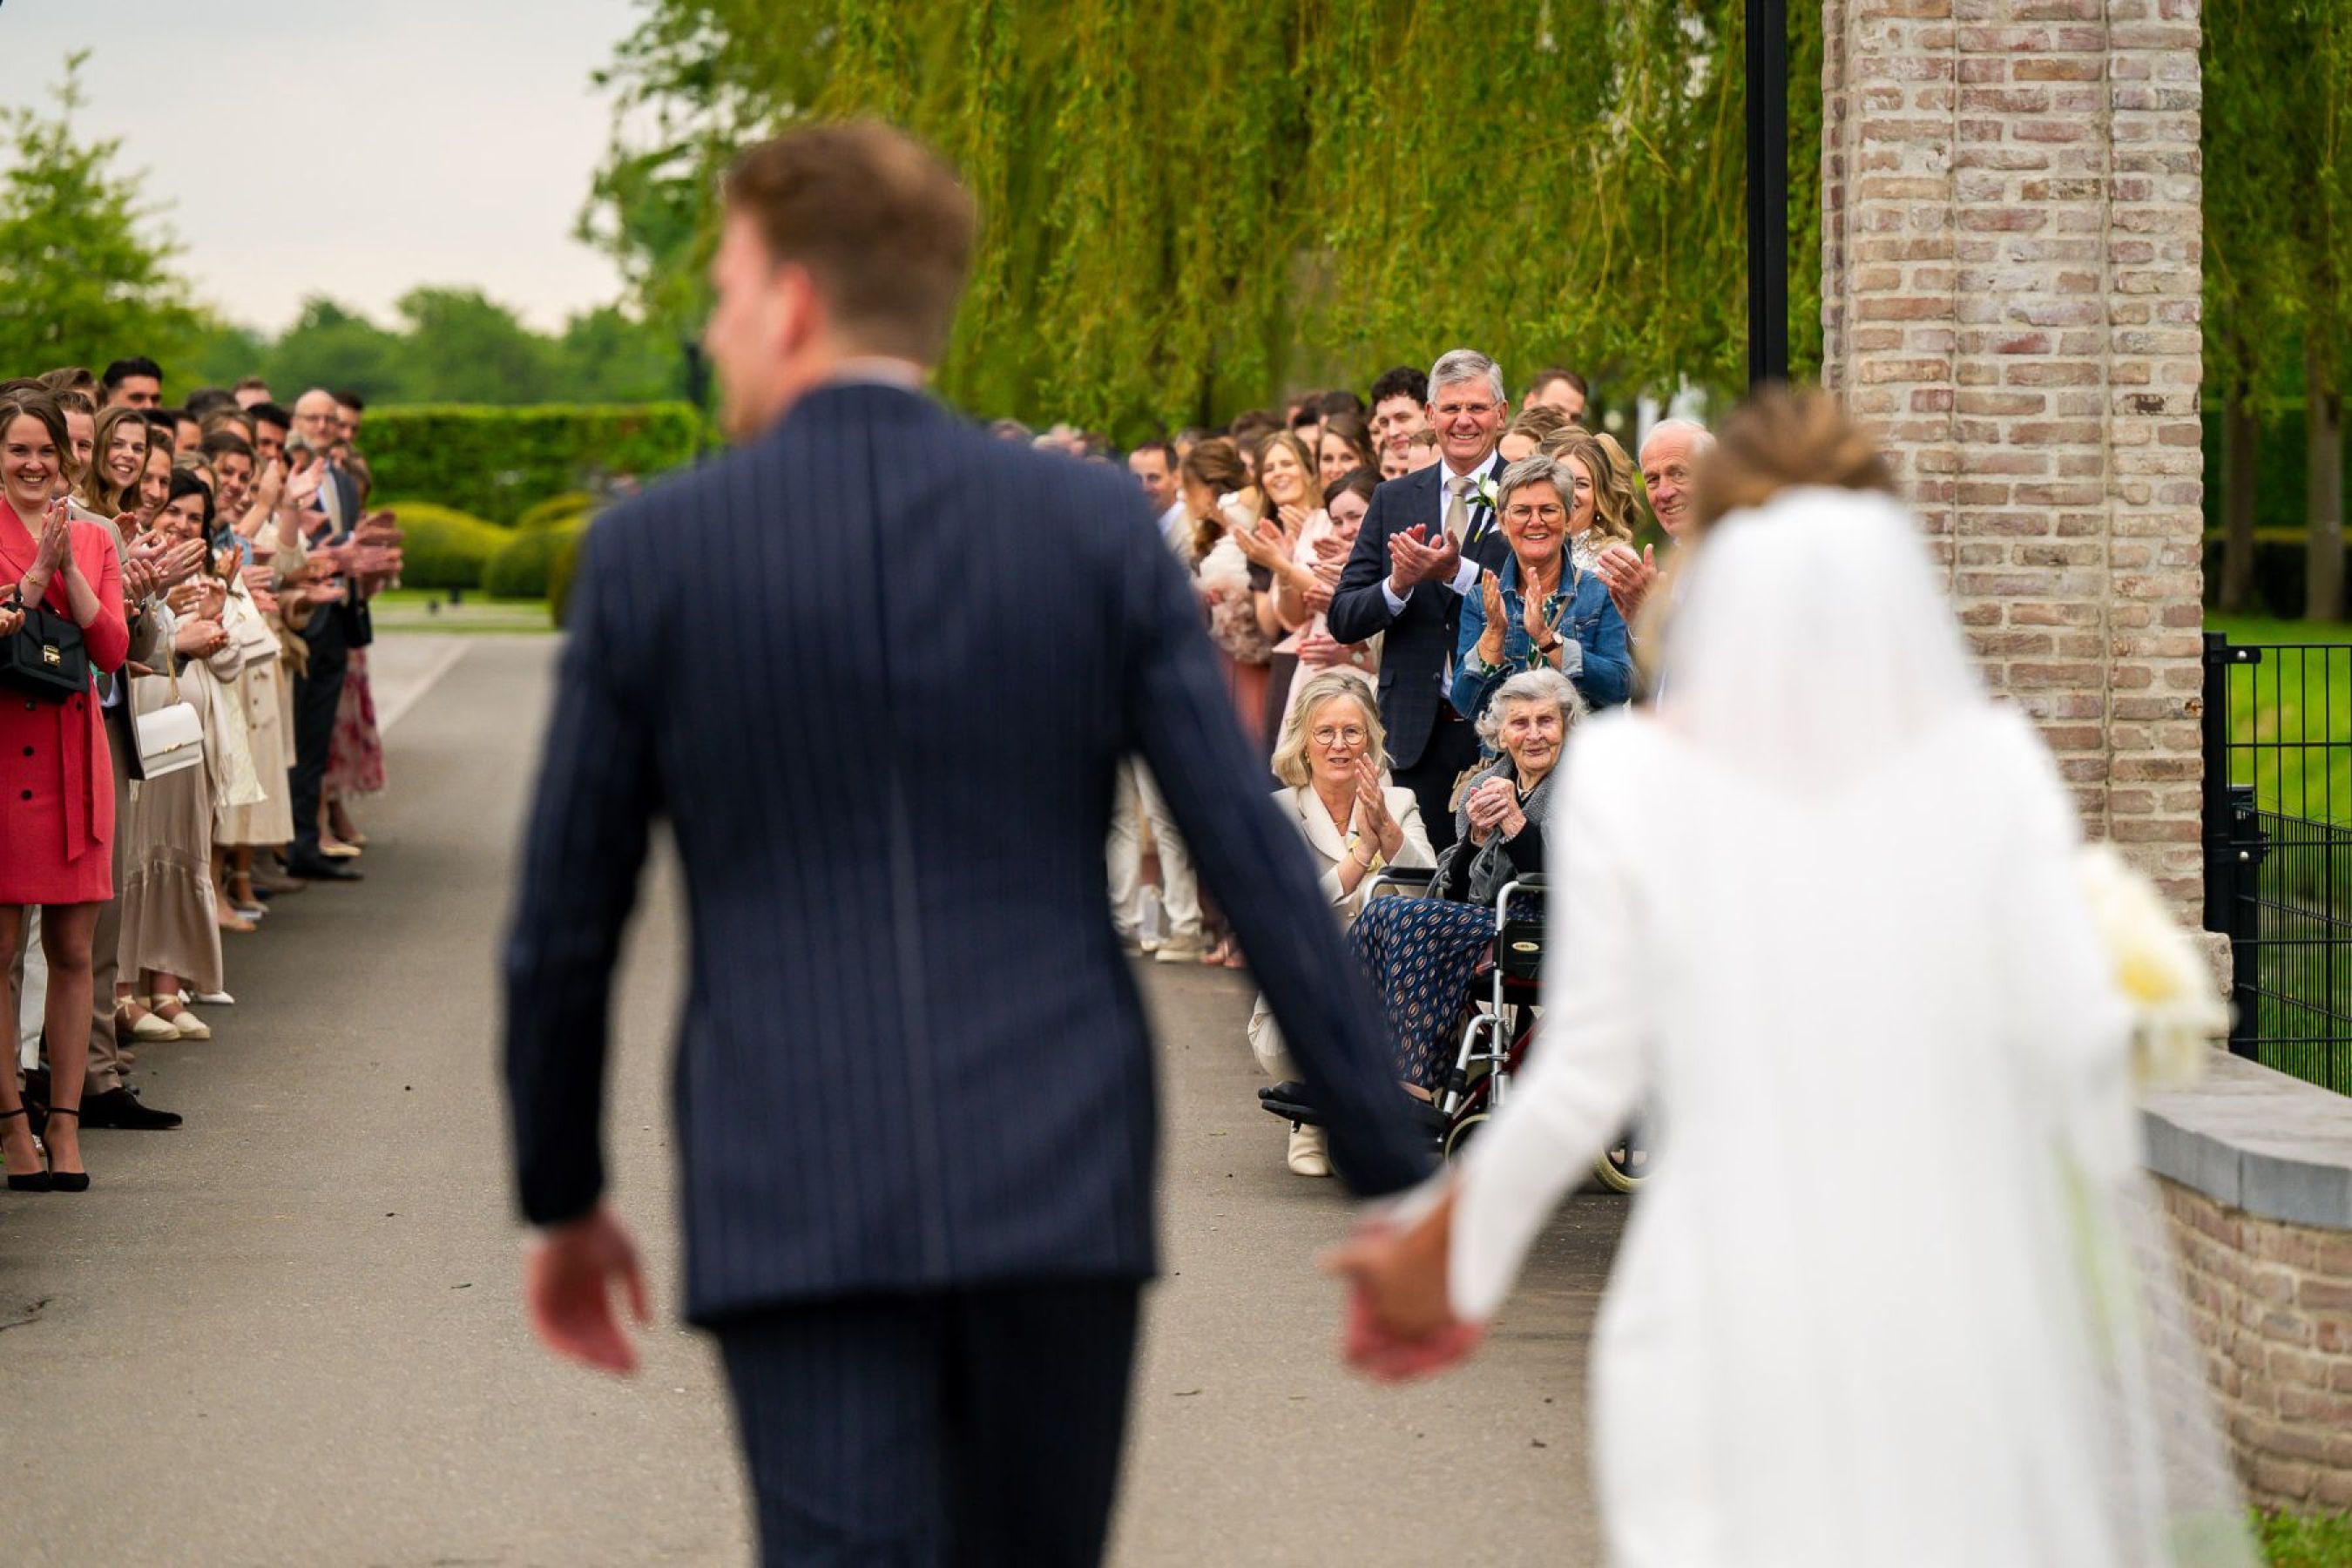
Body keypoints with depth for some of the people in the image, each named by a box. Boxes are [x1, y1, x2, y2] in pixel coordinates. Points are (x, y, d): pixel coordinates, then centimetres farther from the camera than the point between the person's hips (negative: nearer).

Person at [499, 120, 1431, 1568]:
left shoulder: (649, 554, -1)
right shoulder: (1096, 527, 1)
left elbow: (565, 922, 5)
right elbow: (1257, 863, -4)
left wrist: (563, 1201, 20)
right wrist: (1400, 1185, 0)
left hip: (796, 1213, -2)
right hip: (1059, 1189, 2)